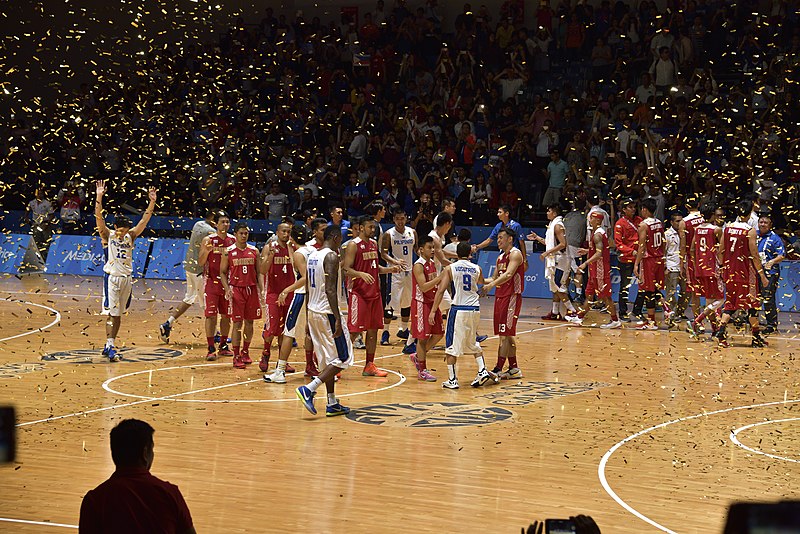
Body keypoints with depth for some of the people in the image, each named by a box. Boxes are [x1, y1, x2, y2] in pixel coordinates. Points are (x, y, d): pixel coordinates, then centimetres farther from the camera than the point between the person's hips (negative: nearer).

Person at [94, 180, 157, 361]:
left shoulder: (131, 236, 6)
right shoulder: (108, 235, -4)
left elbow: (145, 220, 1)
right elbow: (99, 217, -16)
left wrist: (152, 202, -10)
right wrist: (99, 197, -27)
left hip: (127, 278, 5)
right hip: (113, 277, -5)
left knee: (118, 314, 9)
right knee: (112, 314, -10)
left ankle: (109, 345, 17)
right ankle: (110, 347, -11)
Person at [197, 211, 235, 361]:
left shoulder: (233, 240, 6)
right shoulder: (208, 240, -5)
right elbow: (200, 263, -7)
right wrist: (206, 251, -25)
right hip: (212, 282, -4)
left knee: (226, 315, 9)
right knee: (211, 315, -7)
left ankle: (223, 346, 21)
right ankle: (211, 348, -5)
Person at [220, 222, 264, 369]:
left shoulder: (254, 251, 6)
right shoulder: (228, 252, -1)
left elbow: (259, 273, 9)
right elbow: (222, 272, 3)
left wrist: (261, 289, -2)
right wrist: (227, 289, -10)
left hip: (252, 289, 3)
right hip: (236, 289, -3)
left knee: (249, 322, 9)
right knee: (237, 323, -5)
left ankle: (245, 352, 23)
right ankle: (236, 356, -2)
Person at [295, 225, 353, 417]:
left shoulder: (312, 256, 12)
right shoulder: (332, 257, -15)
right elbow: (330, 289, -23)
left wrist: (309, 317, 22)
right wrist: (338, 319, -24)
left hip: (313, 311, 9)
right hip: (327, 313, -9)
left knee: (329, 359, 15)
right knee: (342, 359, -1)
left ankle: (332, 404, 16)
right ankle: (308, 390, -13)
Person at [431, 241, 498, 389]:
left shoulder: (449, 268, -3)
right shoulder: (477, 269, 7)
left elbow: (441, 290, -9)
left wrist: (433, 311, -7)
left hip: (458, 309, -4)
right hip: (475, 309, 4)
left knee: (452, 345, 3)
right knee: (473, 343, 23)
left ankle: (452, 380, 1)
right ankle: (482, 371, 12)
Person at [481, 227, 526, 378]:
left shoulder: (515, 254, -10)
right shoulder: (500, 257, 18)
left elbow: (508, 275, -24)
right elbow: (495, 279, 23)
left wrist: (491, 285, -35)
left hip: (512, 297, -9)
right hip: (500, 297, 9)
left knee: (505, 334, -10)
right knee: (507, 335, 11)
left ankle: (498, 369, -11)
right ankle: (514, 368, 17)